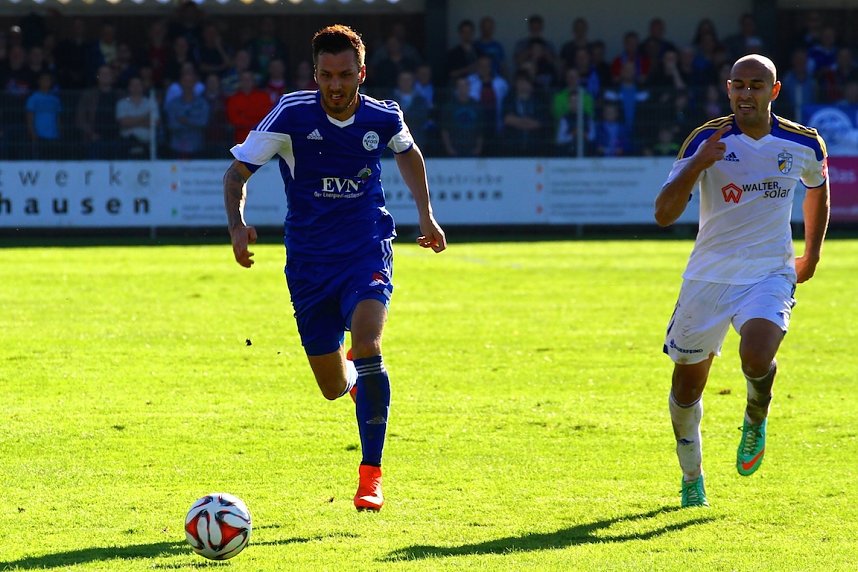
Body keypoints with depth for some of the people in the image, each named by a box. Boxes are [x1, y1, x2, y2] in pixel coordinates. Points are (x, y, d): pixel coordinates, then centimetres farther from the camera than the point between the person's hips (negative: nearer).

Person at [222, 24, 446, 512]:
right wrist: (237, 225, -24)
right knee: (334, 388, 5)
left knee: (365, 343, -28)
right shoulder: (292, 115, -12)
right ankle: (356, 378, 47)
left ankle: (372, 474, -21)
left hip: (367, 251, 0)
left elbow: (408, 153, 21)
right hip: (309, 261, 0)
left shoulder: (383, 118, -5)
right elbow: (237, 172, -7)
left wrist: (426, 216, 17)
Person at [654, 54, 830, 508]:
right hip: (709, 277, 1)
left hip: (770, 274, -1)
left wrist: (812, 255, 23)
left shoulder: (804, 144, -2)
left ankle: (756, 420, 7)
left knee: (757, 357, -28)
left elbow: (817, 189, 22)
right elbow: (663, 214, -14)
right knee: (687, 382, 7)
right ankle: (692, 479, 31)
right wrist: (697, 164, -28)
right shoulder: (706, 140, -9)